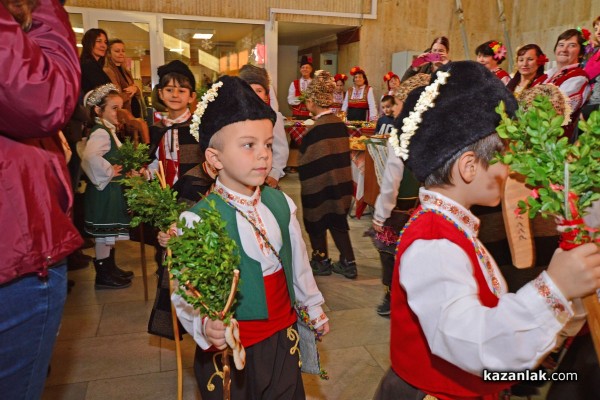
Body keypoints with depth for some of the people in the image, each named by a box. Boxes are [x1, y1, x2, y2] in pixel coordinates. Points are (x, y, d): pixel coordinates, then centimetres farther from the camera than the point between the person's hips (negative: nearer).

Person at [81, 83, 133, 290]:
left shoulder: (108, 131, 12)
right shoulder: (101, 133, -20)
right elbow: (90, 157, -38)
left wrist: (123, 169, 12)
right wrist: (107, 174, -25)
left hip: (113, 192, 10)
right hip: (105, 192, -10)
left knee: (110, 234, 19)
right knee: (104, 235, 2)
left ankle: (110, 268, 33)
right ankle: (103, 276, 14)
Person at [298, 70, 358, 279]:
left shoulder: (314, 130, -20)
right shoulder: (341, 124, -1)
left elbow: (304, 163, -14)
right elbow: (344, 154, 8)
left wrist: (305, 188, 0)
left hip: (319, 187, -6)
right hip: (341, 184, 6)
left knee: (317, 224, 12)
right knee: (338, 222, 17)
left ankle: (321, 262, 24)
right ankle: (348, 263, 18)